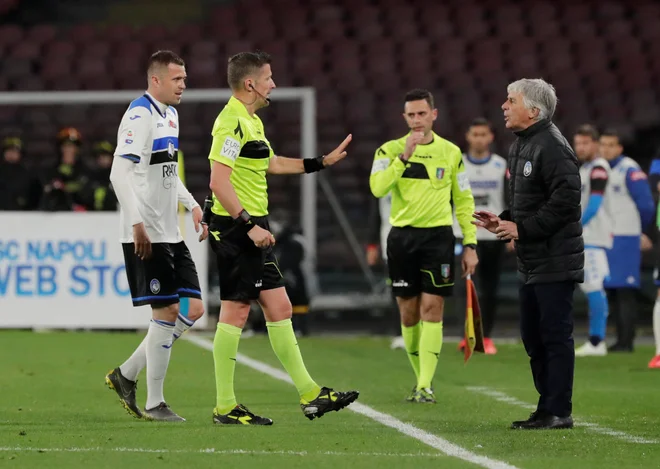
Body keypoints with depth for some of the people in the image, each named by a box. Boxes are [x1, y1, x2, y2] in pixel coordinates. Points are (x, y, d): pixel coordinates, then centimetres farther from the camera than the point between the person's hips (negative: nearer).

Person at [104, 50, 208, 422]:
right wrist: (137, 224, -26)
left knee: (194, 309, 6)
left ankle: (127, 375, 16)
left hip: (171, 234, 9)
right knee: (166, 313, -7)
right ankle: (154, 404, 3)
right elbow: (120, 173, -20)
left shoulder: (170, 115, 16)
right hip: (147, 235, -9)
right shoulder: (139, 115, -13)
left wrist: (192, 205, 17)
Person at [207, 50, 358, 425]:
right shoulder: (232, 122, -15)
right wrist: (249, 225, -25)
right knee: (235, 311, -6)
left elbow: (272, 164, 33)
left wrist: (323, 162, 35)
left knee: (279, 308, 10)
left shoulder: (252, 121, 17)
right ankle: (225, 407, -1)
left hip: (254, 228, 10)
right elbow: (219, 181, -23)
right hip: (237, 227, -10)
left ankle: (310, 394, 13)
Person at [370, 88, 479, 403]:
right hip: (402, 236, 1)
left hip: (438, 235, -1)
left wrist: (470, 244, 7)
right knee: (409, 313, 5)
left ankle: (425, 386, -11)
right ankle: (419, 378, 20)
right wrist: (404, 156, -23)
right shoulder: (390, 150, 2)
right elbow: (378, 188, -16)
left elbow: (464, 200, 12)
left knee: (432, 309, -10)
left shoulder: (450, 152, 6)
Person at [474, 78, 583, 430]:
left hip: (555, 261, -10)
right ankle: (547, 408, 20)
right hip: (531, 262, 10)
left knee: (555, 335, -6)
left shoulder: (551, 146, -15)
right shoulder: (520, 146, 16)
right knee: (533, 335, 13)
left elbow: (565, 200, -23)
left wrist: (522, 228, -19)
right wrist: (503, 220, 7)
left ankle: (558, 412, -3)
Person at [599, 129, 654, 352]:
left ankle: (627, 341, -9)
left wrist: (639, 230, 4)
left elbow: (646, 205, -9)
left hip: (624, 239, -7)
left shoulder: (630, 170, -11)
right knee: (614, 292, 8)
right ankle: (621, 340, 11)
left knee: (625, 291, -9)